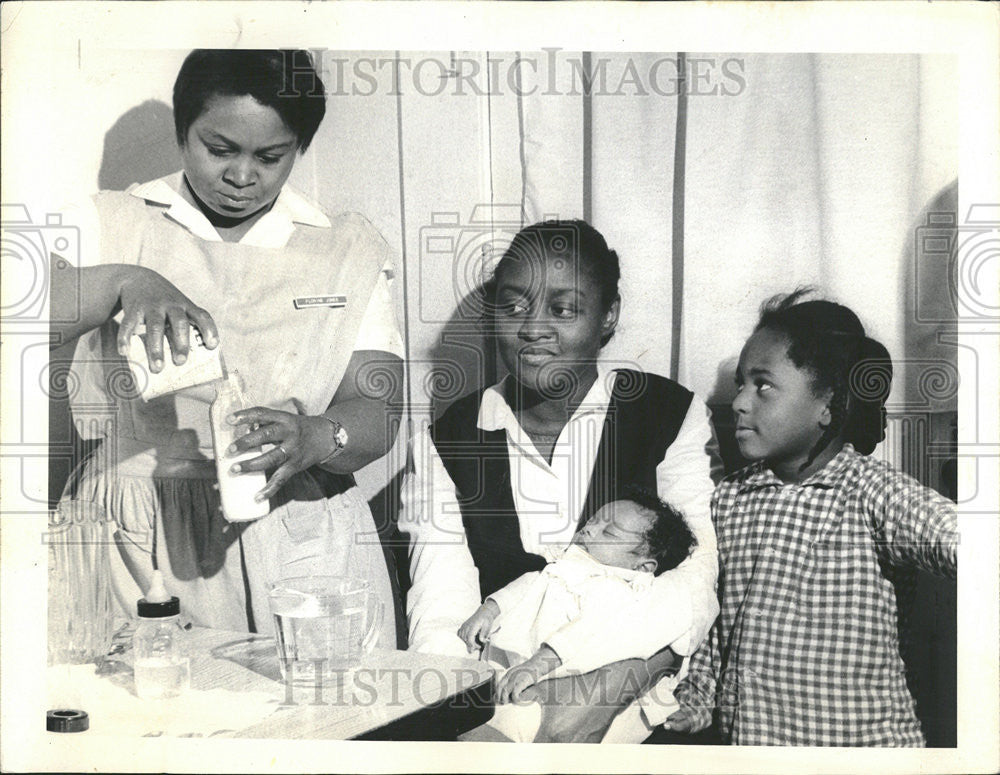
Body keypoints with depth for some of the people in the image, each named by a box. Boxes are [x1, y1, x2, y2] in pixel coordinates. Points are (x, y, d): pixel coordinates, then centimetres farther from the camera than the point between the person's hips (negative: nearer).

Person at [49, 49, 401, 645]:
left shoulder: (349, 253, 8)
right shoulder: (113, 225, 7)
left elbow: (377, 415, -2)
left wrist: (316, 439, -23)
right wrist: (122, 282, -24)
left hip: (299, 549, 1)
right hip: (136, 547, 0)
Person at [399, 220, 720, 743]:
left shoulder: (671, 417, 3)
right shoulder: (445, 443, 8)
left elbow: (703, 570, -9)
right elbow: (440, 612, 1)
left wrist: (602, 693, -23)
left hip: (638, 699, -1)